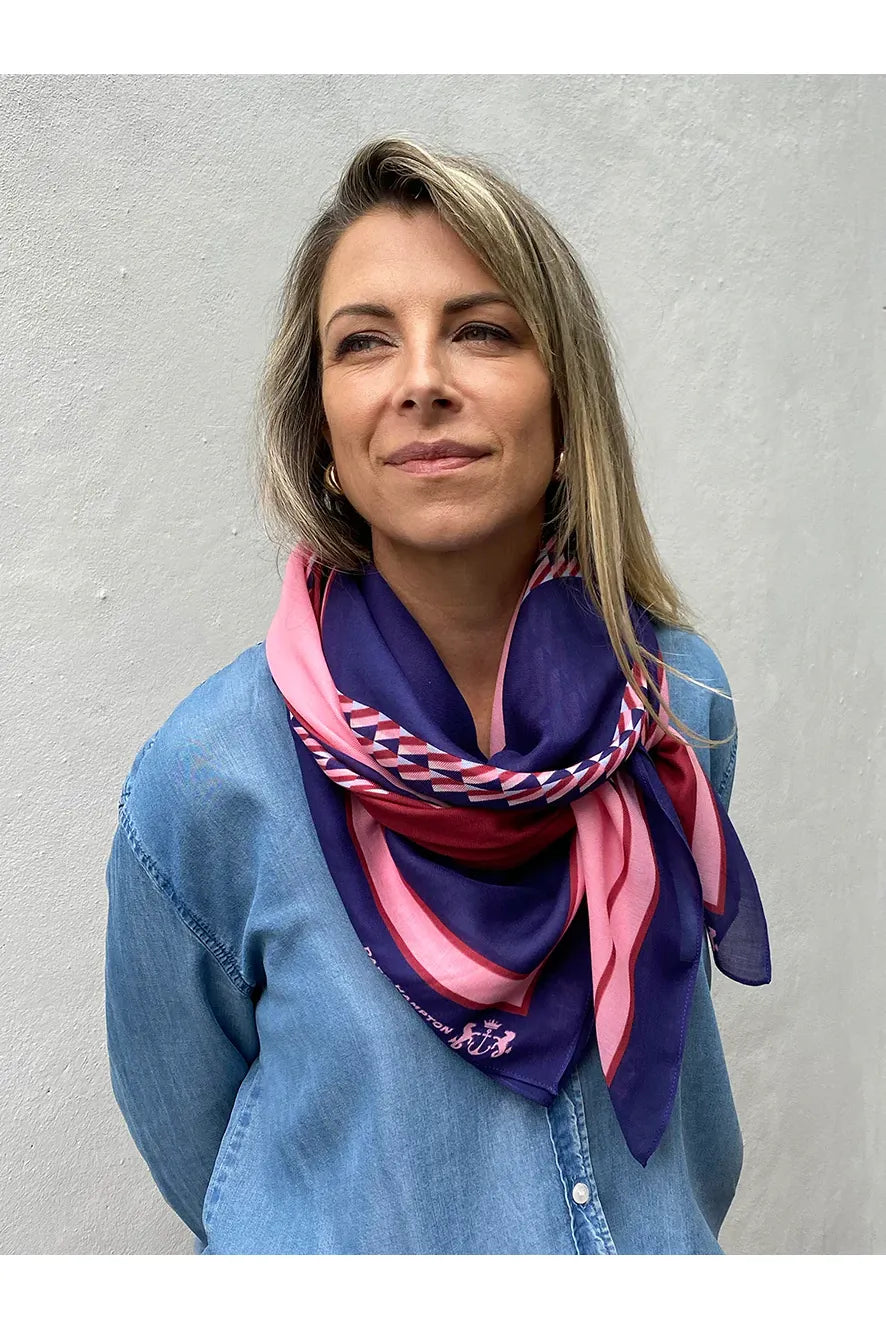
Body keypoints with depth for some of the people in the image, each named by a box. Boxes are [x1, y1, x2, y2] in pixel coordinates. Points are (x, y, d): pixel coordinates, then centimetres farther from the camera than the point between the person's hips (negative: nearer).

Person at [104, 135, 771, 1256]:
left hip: (655, 1243, 3)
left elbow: (678, 1041, 2)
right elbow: (184, 1126, -8)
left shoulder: (683, 706, -15)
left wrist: (685, 1224, 12)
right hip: (353, 1247, -2)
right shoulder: (204, 779, -25)